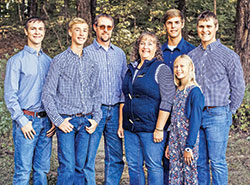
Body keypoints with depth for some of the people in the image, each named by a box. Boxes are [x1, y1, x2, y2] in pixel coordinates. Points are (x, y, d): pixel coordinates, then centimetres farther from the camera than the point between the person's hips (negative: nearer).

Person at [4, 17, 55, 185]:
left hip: (46, 121, 5)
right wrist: (22, 121, -11)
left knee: (42, 169, 9)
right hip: (26, 121, -5)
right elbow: (10, 96, -5)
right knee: (23, 171, -4)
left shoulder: (49, 61, 14)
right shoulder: (17, 61, -1)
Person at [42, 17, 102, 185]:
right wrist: (58, 120, -9)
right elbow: (47, 94, -3)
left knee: (80, 166, 7)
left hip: (86, 121, 4)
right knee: (67, 166, -9)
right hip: (66, 120, -4)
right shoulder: (60, 61, 0)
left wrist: (96, 119, 5)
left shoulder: (92, 64, 13)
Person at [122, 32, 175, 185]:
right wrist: (121, 124, 16)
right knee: (133, 166, 11)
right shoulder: (131, 69, 14)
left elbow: (167, 102, -12)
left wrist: (159, 129, -17)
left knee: (154, 166, -1)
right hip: (130, 127, 6)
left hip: (151, 128, -6)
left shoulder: (162, 69, -6)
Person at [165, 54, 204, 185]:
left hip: (189, 139, -7)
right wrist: (169, 144, 13)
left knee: (189, 174, 1)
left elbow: (195, 121, -14)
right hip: (175, 140, 7)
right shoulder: (177, 91, 11)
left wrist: (189, 147, -17)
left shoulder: (195, 91, -11)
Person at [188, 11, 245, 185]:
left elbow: (238, 87, 1)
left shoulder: (229, 55, -2)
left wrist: (228, 112, 1)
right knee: (199, 162, 10)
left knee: (217, 162, -2)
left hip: (217, 115, -4)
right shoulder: (191, 56, 11)